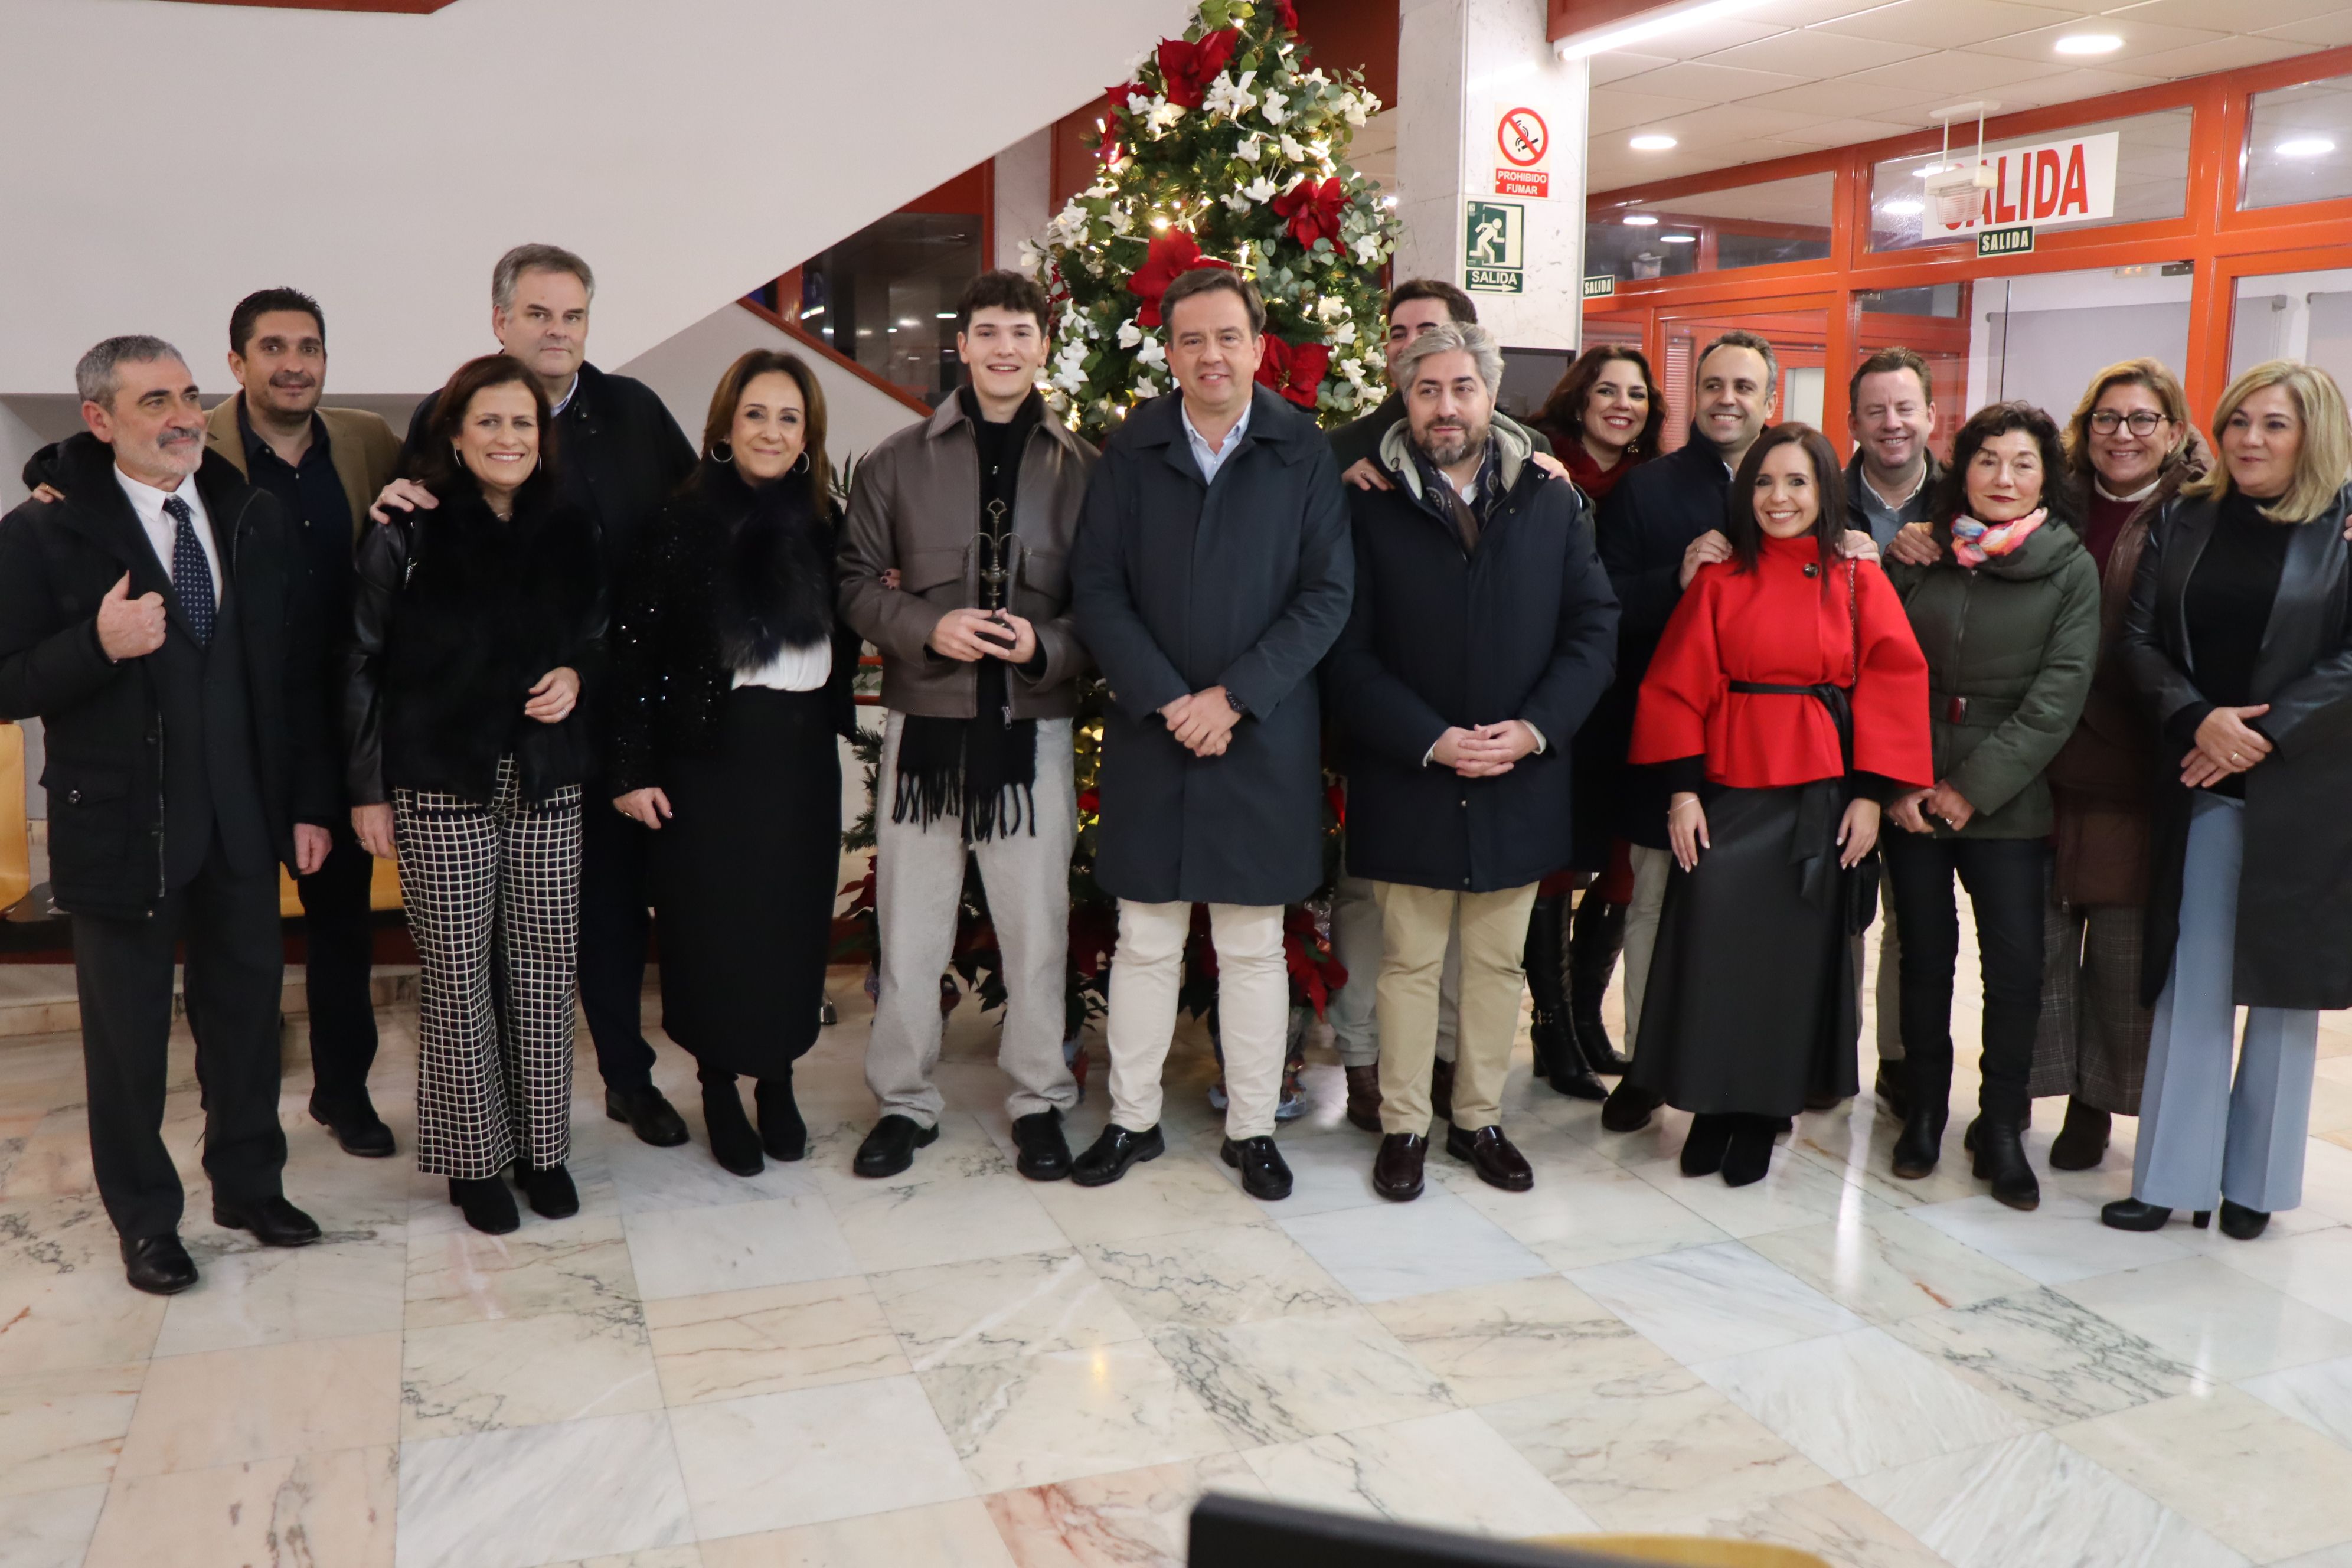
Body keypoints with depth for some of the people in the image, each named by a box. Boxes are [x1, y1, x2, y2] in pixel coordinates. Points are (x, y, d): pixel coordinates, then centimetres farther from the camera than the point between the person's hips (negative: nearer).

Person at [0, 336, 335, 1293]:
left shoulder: (257, 522, 4)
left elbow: (298, 672, 5)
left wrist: (310, 803, 3)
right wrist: (98, 644, -26)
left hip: (243, 823, 3)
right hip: (120, 829, -3)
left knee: (247, 1007, 14)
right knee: (128, 1031, 10)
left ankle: (249, 1184, 34)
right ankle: (144, 1220, 27)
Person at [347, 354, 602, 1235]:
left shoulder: (569, 533, 7)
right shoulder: (407, 534, -4)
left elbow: (594, 635, 21)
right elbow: (364, 664, -1)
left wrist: (575, 675, -2)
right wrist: (368, 790, -3)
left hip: (545, 782, 3)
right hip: (442, 787, -3)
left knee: (545, 967, 5)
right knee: (457, 974, 2)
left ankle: (543, 1144, 20)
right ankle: (475, 1157, 17)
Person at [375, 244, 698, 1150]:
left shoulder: (634, 411, 4)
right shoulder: (446, 420, -1)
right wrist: (393, 508, -21)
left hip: (615, 702, 2)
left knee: (617, 888, 13)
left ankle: (629, 1075, 28)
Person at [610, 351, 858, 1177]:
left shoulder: (825, 524, 6)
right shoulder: (683, 524, -6)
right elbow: (634, 647, -8)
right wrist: (631, 769, -10)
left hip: (802, 759, 3)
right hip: (708, 759, -3)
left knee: (794, 923, 9)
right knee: (713, 925, 5)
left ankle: (777, 1083, 27)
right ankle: (719, 1092, 24)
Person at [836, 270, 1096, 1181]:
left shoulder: (1081, 468, 2)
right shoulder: (900, 461, 5)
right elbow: (855, 581, 6)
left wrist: (1045, 647, -14)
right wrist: (926, 628, -11)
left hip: (1032, 727, 0)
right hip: (925, 723, 1)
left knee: (1037, 926, 8)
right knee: (909, 927, 8)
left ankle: (1038, 1100, 25)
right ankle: (904, 1100, 25)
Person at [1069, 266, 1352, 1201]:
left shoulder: (1304, 454, 0)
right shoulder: (1130, 451, 3)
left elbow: (1328, 593, -5)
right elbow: (1096, 589, -2)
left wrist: (1234, 698, -13)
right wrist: (1166, 702, -12)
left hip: (1265, 733, -1)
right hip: (1150, 730, 1)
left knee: (1253, 945, 9)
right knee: (1145, 941, 10)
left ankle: (1251, 1128, 22)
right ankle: (1132, 1119, 24)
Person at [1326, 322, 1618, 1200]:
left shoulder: (1552, 503, 5)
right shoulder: (1371, 507, -3)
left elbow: (1595, 627, 2)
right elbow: (1350, 655, -7)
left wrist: (1536, 728, -11)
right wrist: (1430, 741, -16)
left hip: (1519, 781, 3)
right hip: (1407, 778, -2)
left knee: (1499, 962, 13)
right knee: (1409, 961, 7)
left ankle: (1480, 1119, 28)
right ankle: (1403, 1127, 21)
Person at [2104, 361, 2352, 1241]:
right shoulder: (2185, 522, 8)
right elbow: (2140, 636, 3)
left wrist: (2263, 734, -14)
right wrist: (2197, 721, -12)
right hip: (2201, 781, 2)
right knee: (2192, 978, 4)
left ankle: (2254, 1179, 18)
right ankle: (2174, 1176, 10)